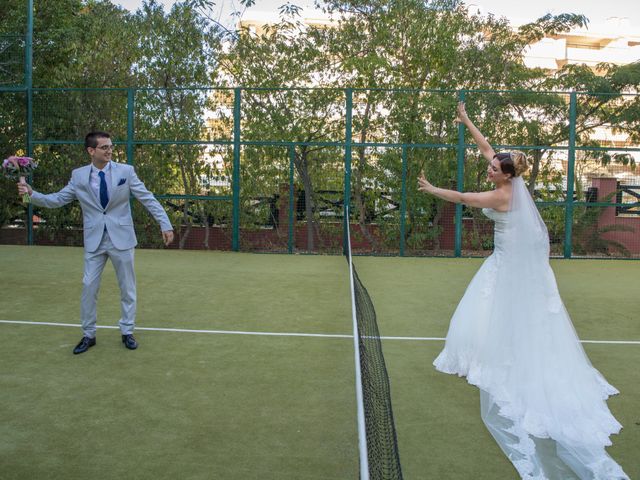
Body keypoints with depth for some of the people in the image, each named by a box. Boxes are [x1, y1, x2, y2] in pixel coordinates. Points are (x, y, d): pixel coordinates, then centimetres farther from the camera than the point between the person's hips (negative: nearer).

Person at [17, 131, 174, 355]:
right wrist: (32, 194, -11)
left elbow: (147, 198, -5)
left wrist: (165, 224, -11)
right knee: (88, 288, 4)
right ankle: (88, 335, 20)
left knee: (127, 288, 8)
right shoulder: (78, 175, 1)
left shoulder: (125, 171, -4)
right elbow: (57, 199, 5)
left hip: (121, 238, -1)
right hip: (94, 241, 1)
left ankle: (127, 332, 23)